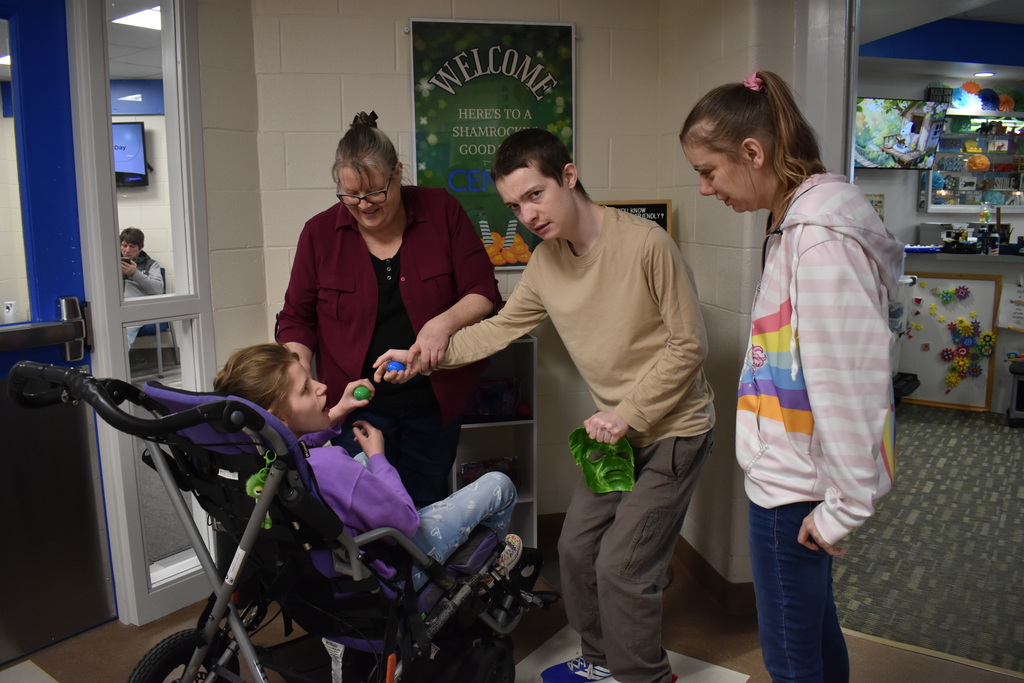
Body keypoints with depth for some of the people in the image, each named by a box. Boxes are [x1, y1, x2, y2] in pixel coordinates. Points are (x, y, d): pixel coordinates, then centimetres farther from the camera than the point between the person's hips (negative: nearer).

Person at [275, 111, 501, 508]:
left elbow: (484, 292, -3)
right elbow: (296, 318, 5)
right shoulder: (320, 232, -1)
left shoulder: (442, 211, -4)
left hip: (435, 402, 0)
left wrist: (445, 322, -21)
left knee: (426, 509, 11)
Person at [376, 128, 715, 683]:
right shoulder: (545, 262, -1)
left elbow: (688, 345, -17)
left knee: (621, 567, -4)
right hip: (617, 429, 7)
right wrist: (423, 354, -8)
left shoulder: (646, 244, -22)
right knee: (576, 549, 15)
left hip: (672, 429, -7)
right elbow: (501, 328, 4)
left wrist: (629, 413, -20)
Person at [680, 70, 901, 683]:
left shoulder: (821, 235, -21)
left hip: (794, 488, -9)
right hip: (791, 478, 9)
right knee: (815, 627, 24)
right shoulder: (796, 221, 9)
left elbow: (851, 379, -23)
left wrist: (844, 505, -17)